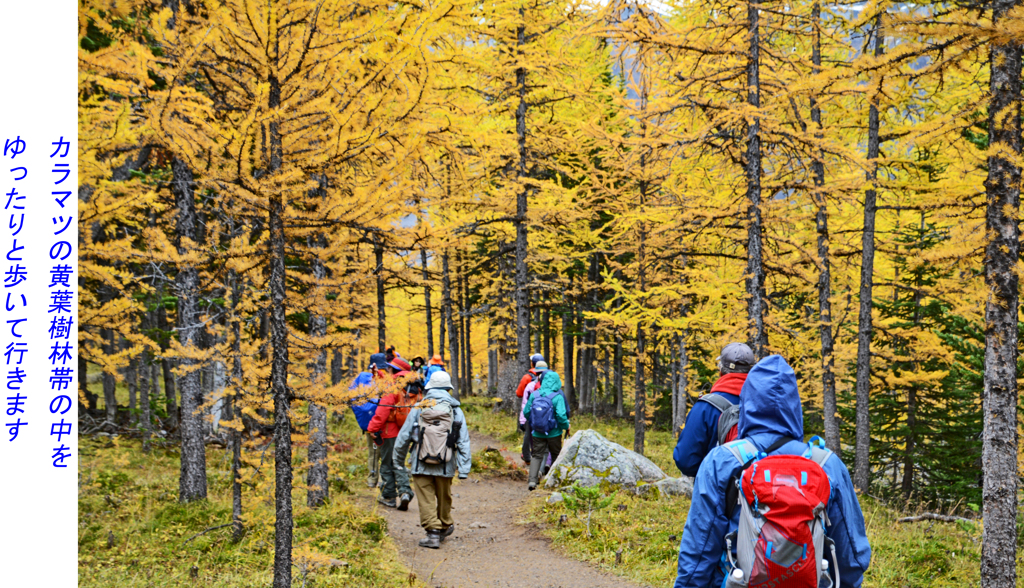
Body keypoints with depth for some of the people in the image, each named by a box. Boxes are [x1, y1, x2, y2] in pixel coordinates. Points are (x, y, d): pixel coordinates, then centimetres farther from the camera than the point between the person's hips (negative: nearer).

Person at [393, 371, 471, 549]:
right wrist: (464, 469, -2)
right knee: (444, 498, 19)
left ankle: (433, 532, -3)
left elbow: (403, 438, 5)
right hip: (445, 467, 2)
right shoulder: (455, 411, 2)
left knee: (426, 499, 3)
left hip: (421, 466, -2)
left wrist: (399, 462, 18)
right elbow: (464, 442, -2)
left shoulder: (418, 410, 0)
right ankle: (445, 526, 37)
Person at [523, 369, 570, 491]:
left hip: (537, 433, 2)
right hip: (554, 433, -2)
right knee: (556, 455, 17)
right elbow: (561, 416, -22)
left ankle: (532, 480, -7)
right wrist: (566, 426, -2)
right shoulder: (557, 397, -17)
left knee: (536, 455, 8)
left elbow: (526, 412, 1)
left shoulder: (534, 395, -5)